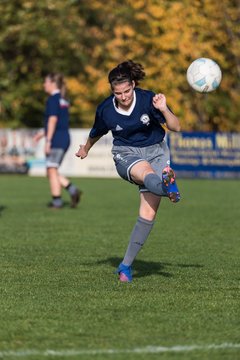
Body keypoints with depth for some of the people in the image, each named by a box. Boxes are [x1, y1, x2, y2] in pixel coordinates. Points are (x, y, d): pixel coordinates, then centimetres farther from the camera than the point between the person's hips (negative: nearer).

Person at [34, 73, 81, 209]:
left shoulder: (53, 99, -10)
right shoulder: (63, 99, 17)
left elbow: (53, 120, -17)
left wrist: (48, 140, -17)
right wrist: (44, 133, 28)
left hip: (56, 139, -9)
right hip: (65, 138, 9)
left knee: (52, 170, -2)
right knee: (53, 171, 13)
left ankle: (57, 201, -1)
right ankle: (73, 190, 2)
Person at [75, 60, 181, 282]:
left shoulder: (148, 99, -14)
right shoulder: (106, 110, -9)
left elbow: (176, 127, -13)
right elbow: (97, 132, 15)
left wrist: (163, 110, -31)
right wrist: (86, 148, 33)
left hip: (156, 152, 0)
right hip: (126, 154, 0)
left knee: (148, 214, -12)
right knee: (146, 171, -40)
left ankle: (126, 265, -2)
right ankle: (166, 187, -77)